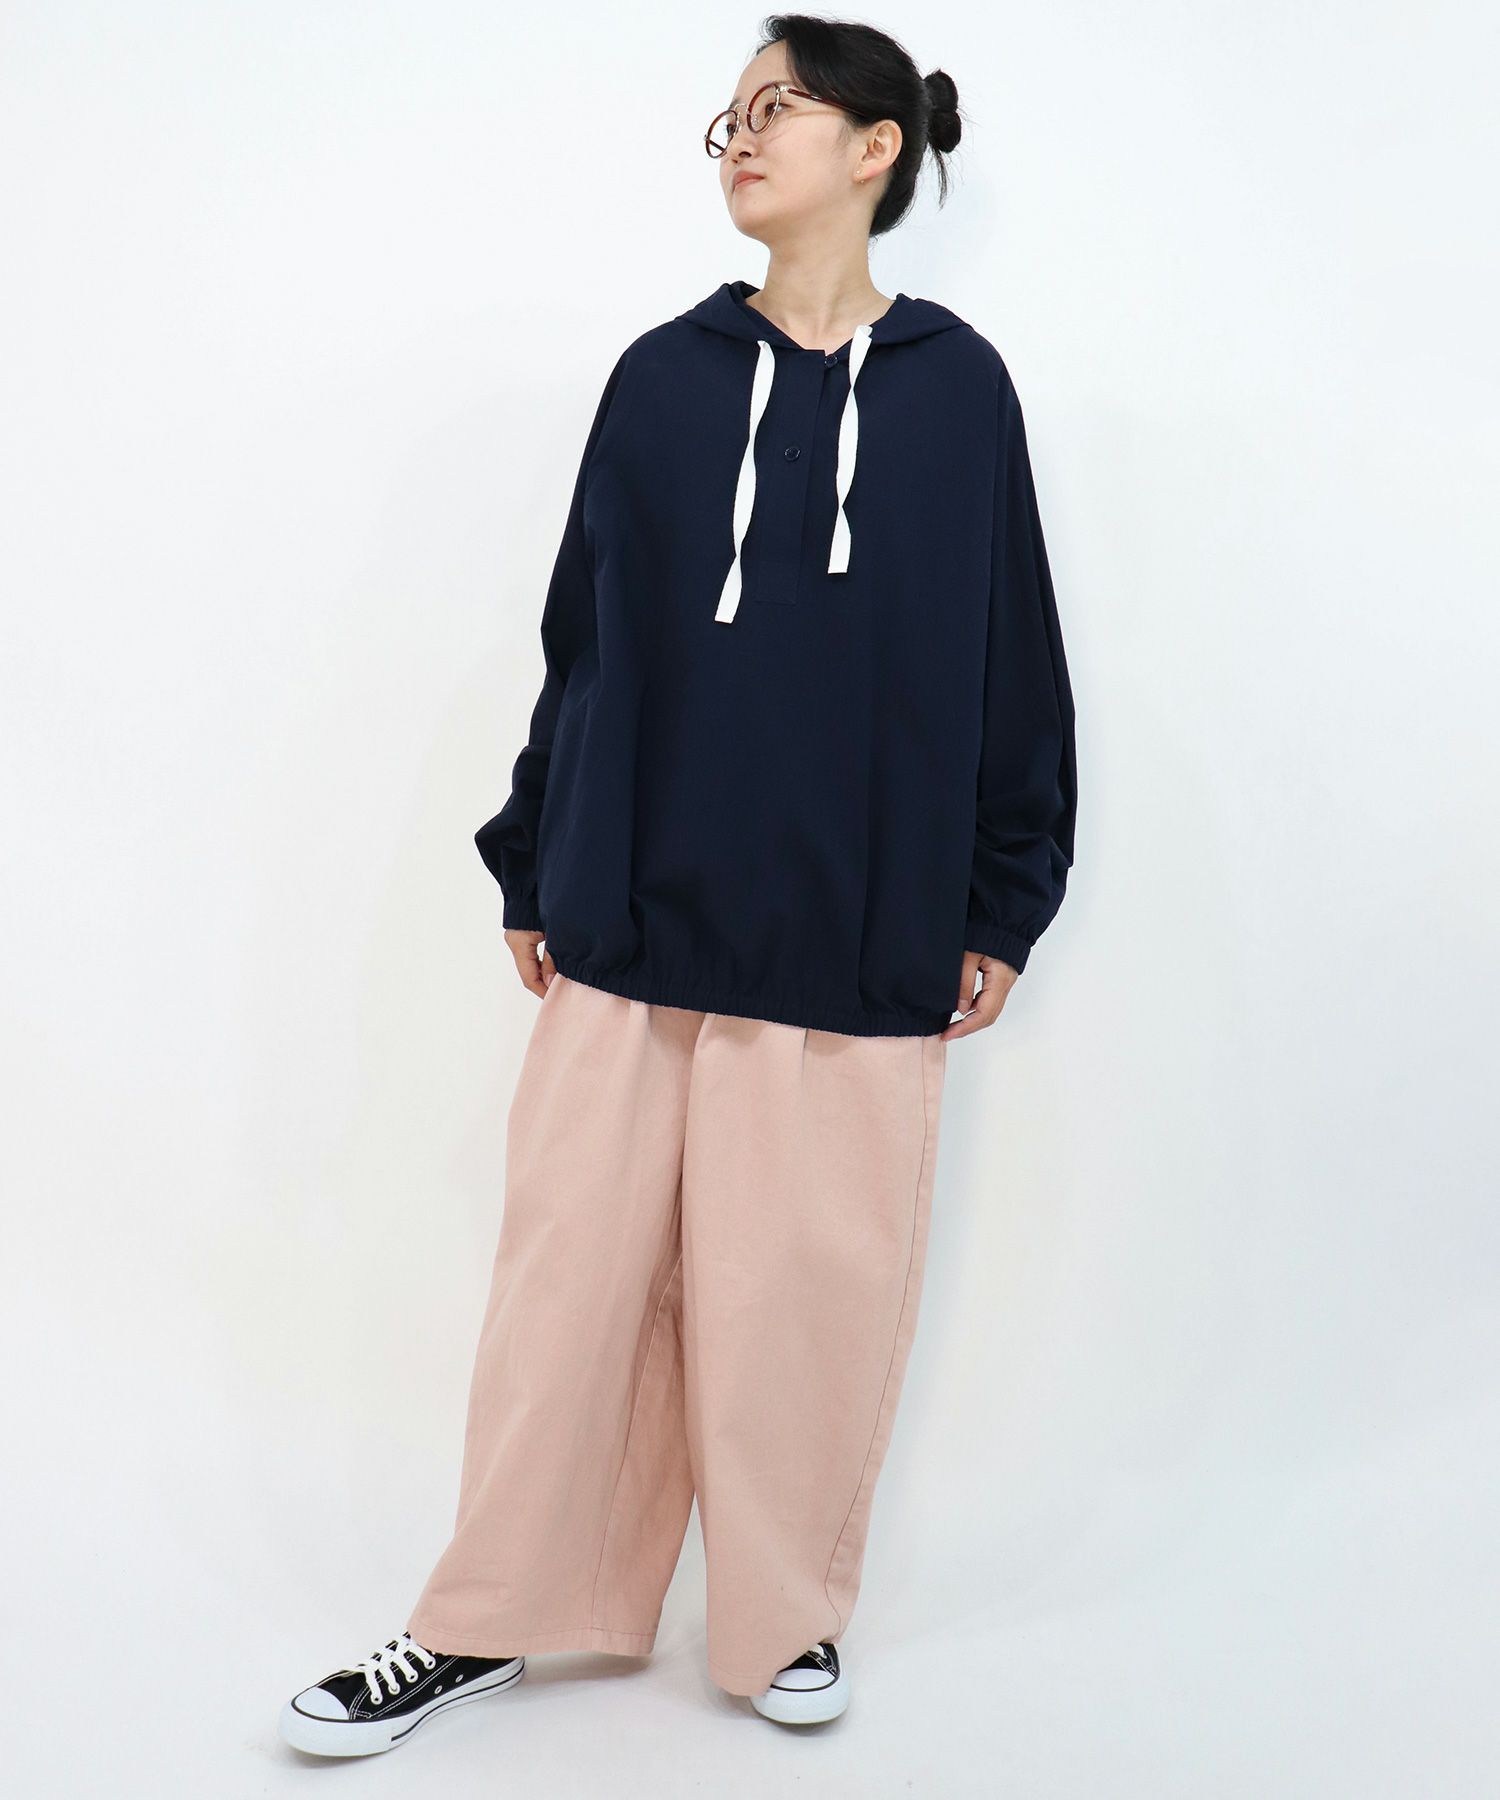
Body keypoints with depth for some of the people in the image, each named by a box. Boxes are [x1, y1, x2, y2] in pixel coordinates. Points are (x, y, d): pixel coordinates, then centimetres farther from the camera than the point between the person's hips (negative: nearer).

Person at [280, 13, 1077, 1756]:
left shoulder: (957, 388, 2)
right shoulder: (665, 377, 5)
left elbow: (1011, 653, 5)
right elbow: (586, 634, 8)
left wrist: (1003, 905, 6)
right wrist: (532, 873, 8)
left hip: (861, 941, -1)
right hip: (637, 923, 1)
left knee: (813, 1284, 7)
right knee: (575, 1267, 6)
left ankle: (788, 1613, 27)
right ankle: (491, 1621, 22)